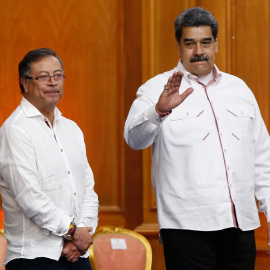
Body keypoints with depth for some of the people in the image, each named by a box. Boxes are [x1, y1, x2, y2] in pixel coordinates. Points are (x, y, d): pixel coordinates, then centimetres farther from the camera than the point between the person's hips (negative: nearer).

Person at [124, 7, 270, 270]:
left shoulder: (239, 88, 16)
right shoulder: (157, 89, 2)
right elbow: (135, 138, -16)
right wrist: (159, 110, -35)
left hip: (241, 225, 4)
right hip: (188, 226, -4)